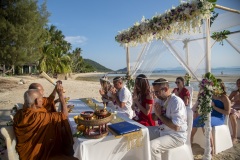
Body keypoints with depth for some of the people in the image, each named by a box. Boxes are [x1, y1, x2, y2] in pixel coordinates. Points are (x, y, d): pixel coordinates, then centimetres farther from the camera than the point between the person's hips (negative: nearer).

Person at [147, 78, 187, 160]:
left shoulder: (176, 102, -23)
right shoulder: (161, 99, 2)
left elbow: (175, 127, -28)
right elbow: (154, 117, 12)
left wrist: (160, 115, -19)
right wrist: (157, 113, -12)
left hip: (176, 136, -8)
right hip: (162, 130, 9)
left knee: (151, 146, -29)